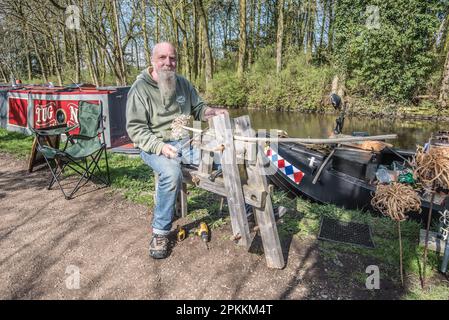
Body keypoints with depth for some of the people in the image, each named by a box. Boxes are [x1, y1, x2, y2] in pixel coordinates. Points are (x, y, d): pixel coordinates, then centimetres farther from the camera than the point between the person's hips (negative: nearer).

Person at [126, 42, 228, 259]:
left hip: (184, 141, 5)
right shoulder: (140, 89, -7)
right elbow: (135, 129, -11)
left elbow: (198, 109, 17)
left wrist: (213, 112, -6)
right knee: (172, 173, -36)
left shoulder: (183, 83, 9)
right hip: (155, 145, -5)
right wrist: (160, 146, -26)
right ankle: (160, 232, -16)